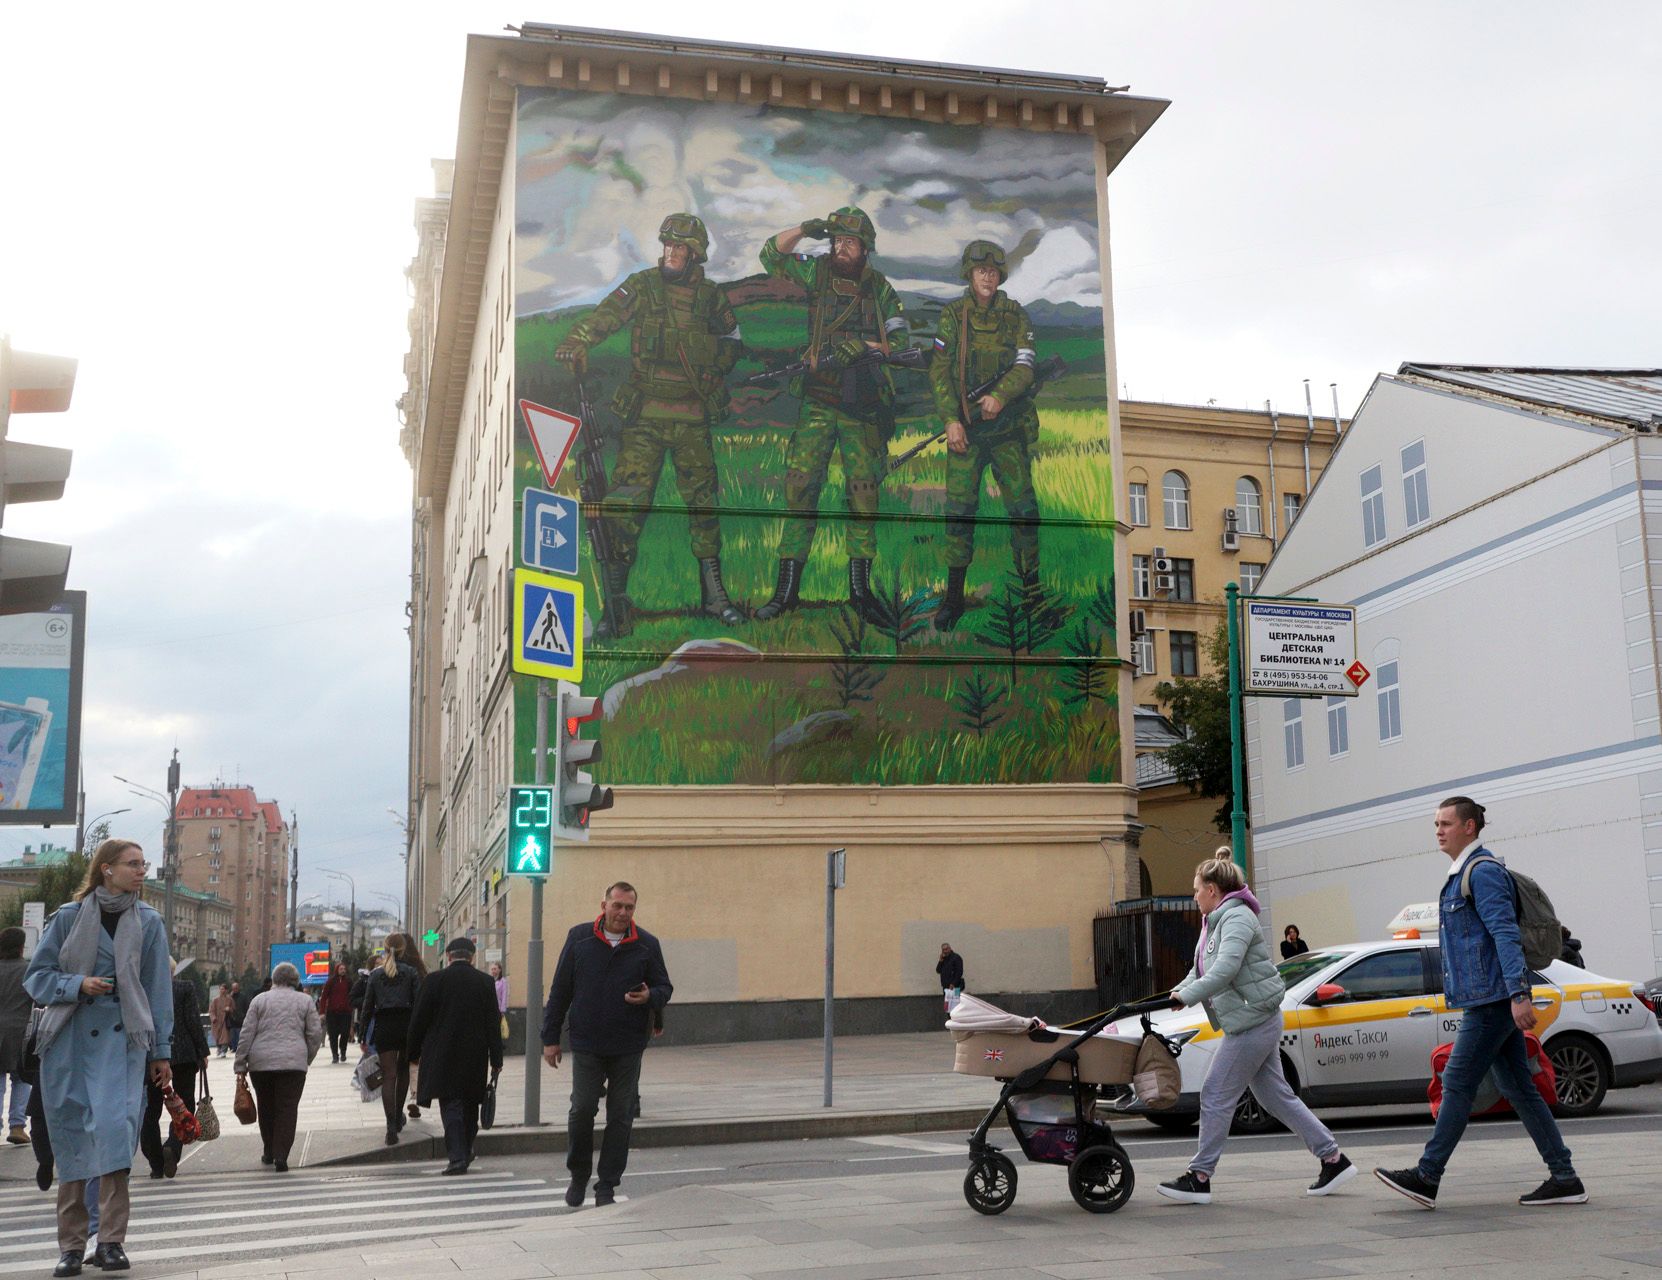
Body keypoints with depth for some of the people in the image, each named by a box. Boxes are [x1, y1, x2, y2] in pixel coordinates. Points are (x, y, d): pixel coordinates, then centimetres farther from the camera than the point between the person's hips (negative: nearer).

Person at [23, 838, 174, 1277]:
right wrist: (77, 984, -11)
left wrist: (161, 1051, 8)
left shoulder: (148, 922, 6)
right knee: (71, 1138, 4)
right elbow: (36, 976, 7)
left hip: (120, 1038, -1)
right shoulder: (69, 916, 4)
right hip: (68, 1038, 1)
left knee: (114, 1125, -16)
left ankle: (111, 1240, -11)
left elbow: (158, 988, 9)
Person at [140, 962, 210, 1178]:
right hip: (182, 1055, -2)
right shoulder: (186, 987, -3)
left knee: (152, 1110, 11)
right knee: (184, 1106, 6)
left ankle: (156, 1165, 13)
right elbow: (193, 1022, -6)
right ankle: (173, 1147, -19)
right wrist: (202, 1053, 0)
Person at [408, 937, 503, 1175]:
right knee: (469, 1106, 16)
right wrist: (496, 1059, 5)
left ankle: (457, 1156, -10)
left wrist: (414, 1054, 9)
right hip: (475, 1055, 2)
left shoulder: (435, 980, -6)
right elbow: (494, 1023, 0)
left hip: (442, 1056, -2)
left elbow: (419, 1019, -2)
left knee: (450, 1105, -1)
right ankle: (466, 1151, 25)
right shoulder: (485, 982, 0)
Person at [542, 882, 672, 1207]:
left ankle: (607, 1185, 15)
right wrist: (550, 1037, 3)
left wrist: (649, 996, -16)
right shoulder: (579, 937, 0)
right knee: (581, 1110, -2)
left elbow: (664, 987, 9)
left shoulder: (647, 945, 1)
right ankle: (578, 1175, 20)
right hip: (586, 1045, -1)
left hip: (628, 1046, 1)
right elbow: (560, 990, 4)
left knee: (620, 1116, 4)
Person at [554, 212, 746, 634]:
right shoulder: (643, 285, 2)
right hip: (644, 413, -2)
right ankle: (615, 596, -6)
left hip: (693, 418, 2)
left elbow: (734, 341, 20)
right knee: (628, 500, -10)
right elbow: (606, 314, -14)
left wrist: (714, 360, 0)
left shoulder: (711, 297, 8)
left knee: (702, 501, 6)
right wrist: (578, 340, -33)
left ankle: (713, 592, 18)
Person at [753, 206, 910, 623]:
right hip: (817, 403, -1)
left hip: (862, 405, 1)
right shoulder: (817, 271, 6)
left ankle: (860, 589, 10)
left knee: (863, 493, 1)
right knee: (800, 487, -5)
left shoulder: (881, 288, 7)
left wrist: (862, 346, -12)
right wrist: (803, 230, -15)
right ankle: (787, 587, -1)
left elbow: (901, 340, 3)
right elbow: (772, 255, 0)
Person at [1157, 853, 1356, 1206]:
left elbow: (1225, 970, -28)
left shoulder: (1237, 918, -15)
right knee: (1275, 1096, 13)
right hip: (1254, 1022, 10)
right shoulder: (1217, 922, 17)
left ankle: (1199, 1178, -1)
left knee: (1216, 1096, -6)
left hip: (1253, 1021, -10)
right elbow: (1201, 970, 19)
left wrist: (1187, 996, -26)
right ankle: (1333, 1159, 18)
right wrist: (1177, 992, 3)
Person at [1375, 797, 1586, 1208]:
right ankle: (1564, 1178, 12)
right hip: (1489, 1000, 10)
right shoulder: (1461, 874, 19)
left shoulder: (1483, 871, -12)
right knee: (1518, 1088, 9)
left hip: (1492, 1000, -10)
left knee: (1458, 1083, -7)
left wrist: (1519, 994, -27)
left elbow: (1506, 935, -21)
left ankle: (1427, 1176, -4)